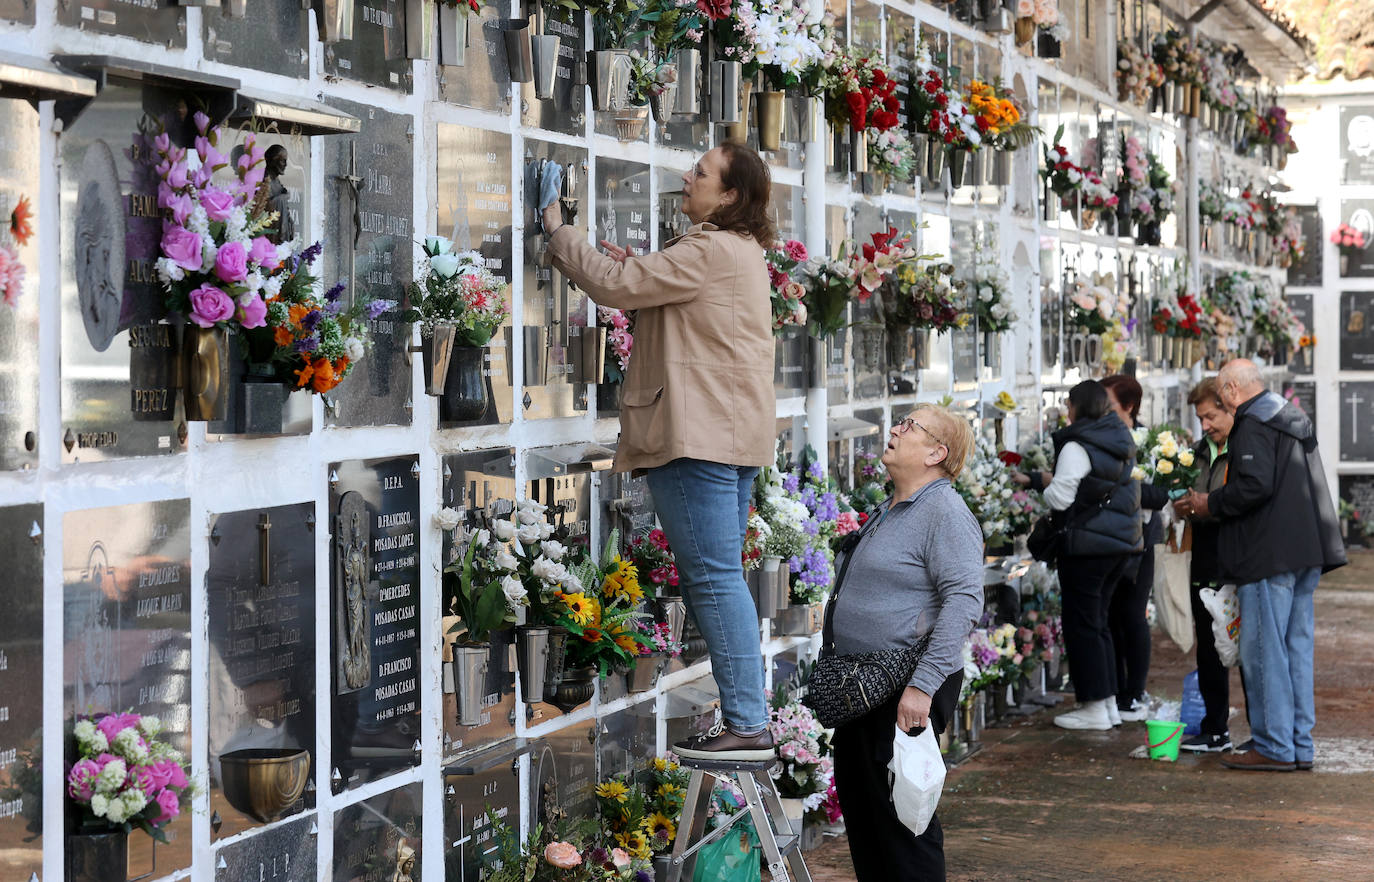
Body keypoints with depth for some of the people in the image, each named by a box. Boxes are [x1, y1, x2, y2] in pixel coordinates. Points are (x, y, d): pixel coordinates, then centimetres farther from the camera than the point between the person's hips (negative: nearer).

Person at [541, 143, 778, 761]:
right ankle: (741, 711, 16)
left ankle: (748, 727, -12)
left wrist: (560, 233, -1)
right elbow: (657, 291, 28)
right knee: (716, 576, 13)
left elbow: (616, 286, -14)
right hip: (732, 434, 11)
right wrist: (635, 267, 10)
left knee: (713, 577, -11)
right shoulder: (740, 249, 20)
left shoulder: (710, 250, -14)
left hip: (699, 433, -11)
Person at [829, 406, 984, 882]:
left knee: (900, 813, -5)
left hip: (903, 696, -10)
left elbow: (964, 600, -24)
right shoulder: (888, 511, 17)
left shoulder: (944, 512, -14)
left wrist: (922, 685, -29)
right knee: (858, 806, 14)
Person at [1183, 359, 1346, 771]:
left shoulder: (1253, 425, -11)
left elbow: (1254, 486, -23)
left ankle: (1274, 747, -4)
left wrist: (1211, 503, -7)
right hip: (1307, 554, 10)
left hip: (1271, 554, -10)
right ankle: (1300, 745, 15)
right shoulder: (1294, 420, 20)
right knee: (1297, 648, 11)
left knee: (1263, 649, -5)